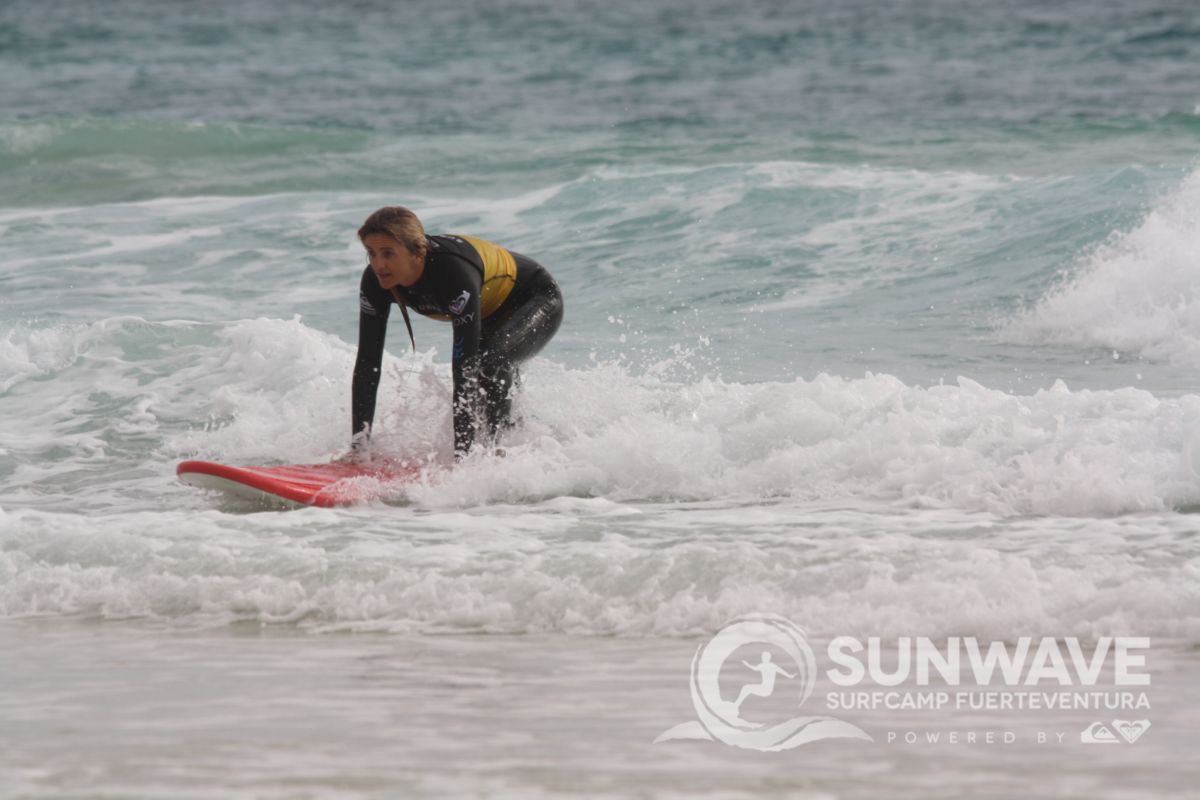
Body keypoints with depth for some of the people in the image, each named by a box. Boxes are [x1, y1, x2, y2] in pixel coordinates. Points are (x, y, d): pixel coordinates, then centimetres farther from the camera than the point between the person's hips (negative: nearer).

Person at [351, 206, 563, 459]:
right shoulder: (376, 282, -23)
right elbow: (367, 363, -19)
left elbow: (464, 366, -44)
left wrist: (459, 453, -46)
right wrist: (358, 440, -25)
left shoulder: (454, 271, -43)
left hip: (538, 303, -7)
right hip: (490, 313, 7)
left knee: (492, 360, -33)